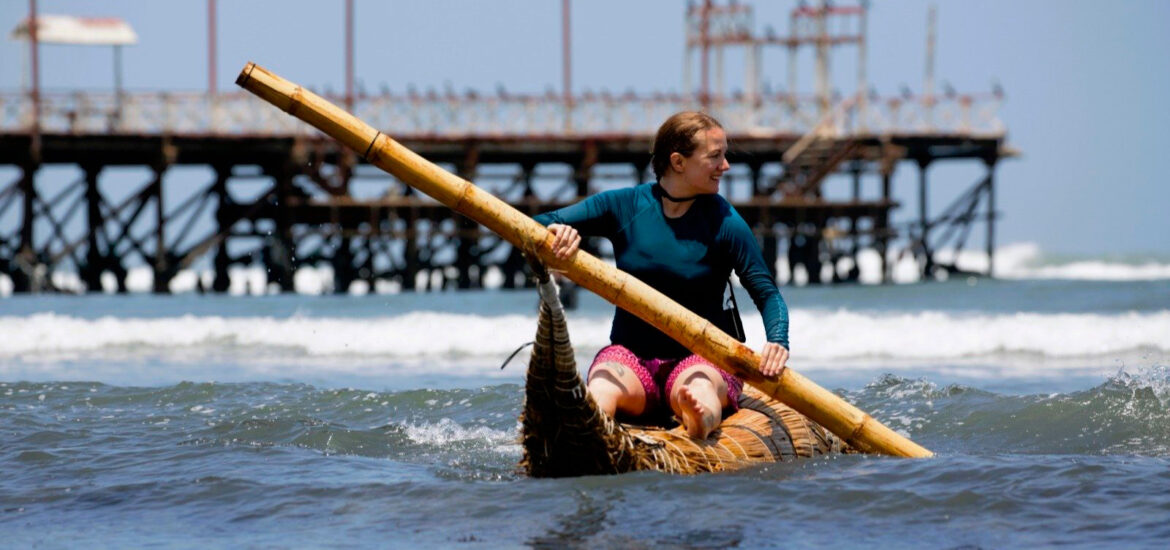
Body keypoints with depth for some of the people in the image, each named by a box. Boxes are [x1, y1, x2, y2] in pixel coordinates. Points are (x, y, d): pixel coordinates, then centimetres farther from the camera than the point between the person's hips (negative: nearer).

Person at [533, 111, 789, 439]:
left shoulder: (724, 223, -1)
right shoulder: (624, 206, 2)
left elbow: (766, 292, -4)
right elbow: (536, 227, 1)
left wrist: (777, 341, -25)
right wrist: (557, 232, -24)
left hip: (699, 358, -1)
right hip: (631, 356, 1)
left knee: (699, 389, -40)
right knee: (601, 389, -36)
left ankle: (700, 425, -75)